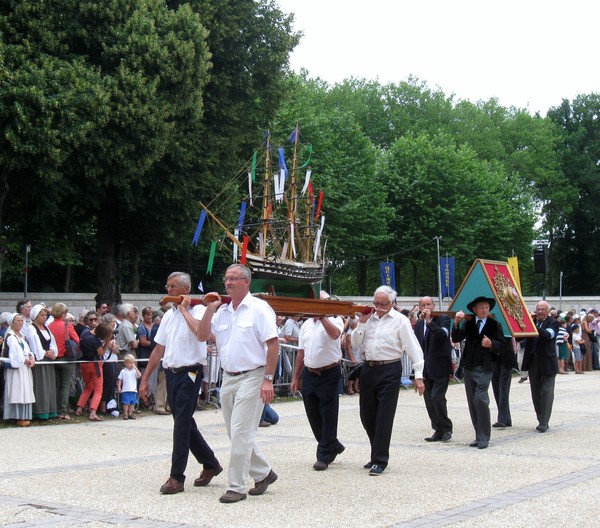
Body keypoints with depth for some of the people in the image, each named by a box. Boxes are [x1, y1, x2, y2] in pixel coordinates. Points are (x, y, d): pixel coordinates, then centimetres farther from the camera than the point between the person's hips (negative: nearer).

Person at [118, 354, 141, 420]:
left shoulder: (134, 371, 5)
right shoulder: (123, 371, 3)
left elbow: (139, 376, -11)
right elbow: (119, 380, 7)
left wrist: (135, 368, -13)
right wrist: (119, 387, -1)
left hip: (133, 390, 3)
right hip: (125, 390, -3)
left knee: (132, 403, 7)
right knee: (126, 403, -3)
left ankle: (130, 414, 18)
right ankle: (125, 414, 6)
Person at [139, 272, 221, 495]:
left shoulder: (197, 310, -7)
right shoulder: (169, 315, 15)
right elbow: (159, 349, 18)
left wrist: (184, 309, -17)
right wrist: (145, 379, 15)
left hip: (190, 373, -8)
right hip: (171, 373, 8)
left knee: (182, 424, -8)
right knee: (185, 424, 13)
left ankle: (176, 477, -3)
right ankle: (210, 464, 28)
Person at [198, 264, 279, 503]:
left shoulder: (258, 308, -8)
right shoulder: (222, 311, 12)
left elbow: (273, 344, -12)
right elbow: (202, 335, 7)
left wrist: (268, 379, -18)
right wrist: (210, 309, -3)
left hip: (251, 378, -7)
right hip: (228, 378, 7)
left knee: (240, 433, -8)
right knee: (237, 434, 13)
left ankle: (237, 487, 0)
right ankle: (263, 473, 30)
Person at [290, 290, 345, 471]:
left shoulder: (334, 320, -5)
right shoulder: (306, 324, 14)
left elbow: (334, 334, -30)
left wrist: (322, 316, -28)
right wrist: (295, 377, 16)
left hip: (329, 374, -6)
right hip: (309, 373, 6)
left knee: (328, 415, -1)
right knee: (313, 415, 10)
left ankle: (324, 456, 7)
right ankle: (333, 446, 28)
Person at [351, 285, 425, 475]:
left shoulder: (400, 320, -5)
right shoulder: (369, 318, 10)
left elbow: (414, 349, -7)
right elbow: (355, 343, 11)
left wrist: (418, 376, -14)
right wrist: (362, 323, -2)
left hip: (389, 371, -6)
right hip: (368, 369, 6)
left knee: (384, 417, -4)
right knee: (367, 416, 12)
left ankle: (380, 461, 4)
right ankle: (377, 454, 28)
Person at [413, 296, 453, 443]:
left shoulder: (443, 318, -4)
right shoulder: (419, 323, 13)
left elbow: (443, 334, -24)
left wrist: (429, 321, -25)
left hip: (440, 368, -6)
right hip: (426, 369, 6)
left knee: (437, 397, -15)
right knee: (429, 401, 5)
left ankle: (446, 429, 1)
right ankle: (438, 431, 13)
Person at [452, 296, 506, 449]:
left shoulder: (494, 325, 2)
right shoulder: (468, 324, 8)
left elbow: (502, 345, 0)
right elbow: (456, 339, -4)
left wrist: (491, 344, -19)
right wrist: (456, 323, -18)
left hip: (484, 368, -4)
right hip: (468, 366, 4)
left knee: (480, 399, -17)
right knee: (472, 402, 8)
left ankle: (484, 437, -8)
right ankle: (480, 435, 17)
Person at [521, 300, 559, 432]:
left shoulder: (553, 323, -4)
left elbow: (548, 335, -24)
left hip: (547, 363, -5)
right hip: (533, 363, 5)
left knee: (547, 392, -6)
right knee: (536, 393, 10)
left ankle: (544, 423, -6)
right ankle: (541, 420, 20)